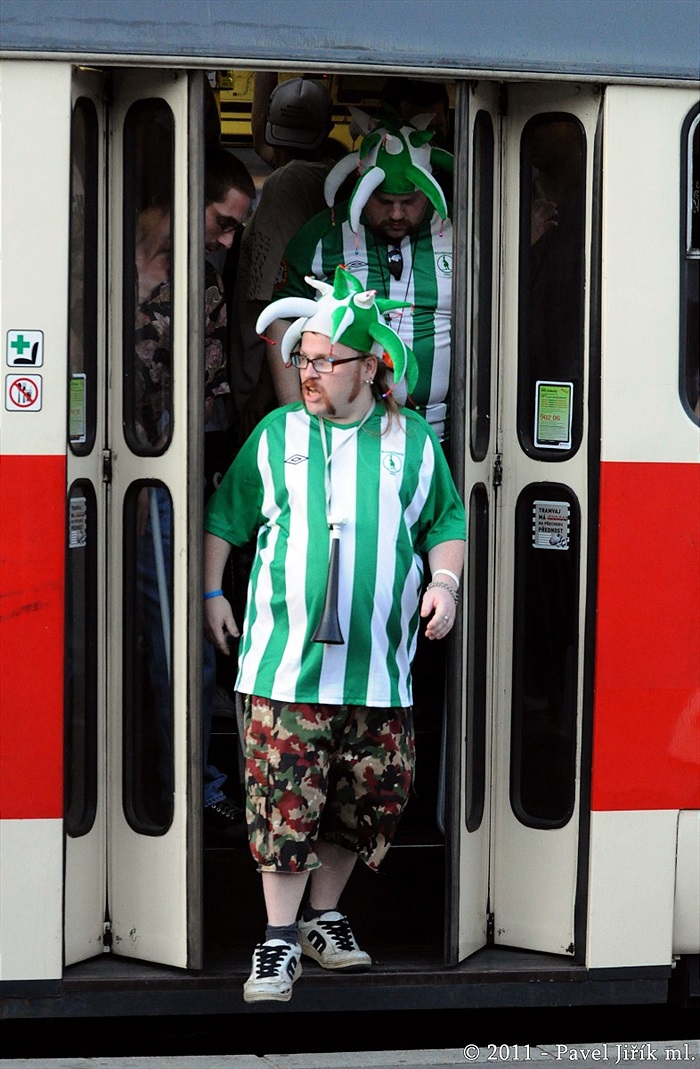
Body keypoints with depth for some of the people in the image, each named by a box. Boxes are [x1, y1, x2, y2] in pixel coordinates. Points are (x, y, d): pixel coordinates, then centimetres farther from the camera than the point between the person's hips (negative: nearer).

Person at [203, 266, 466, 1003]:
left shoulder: (413, 441, 9)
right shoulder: (276, 434, 8)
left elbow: (445, 521, 17)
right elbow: (224, 517, 16)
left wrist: (444, 580, 0)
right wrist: (211, 592, 9)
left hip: (379, 669, 2)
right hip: (285, 662, -2)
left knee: (366, 798, 6)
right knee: (285, 797, -7)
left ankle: (323, 918, 24)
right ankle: (280, 941, 1)